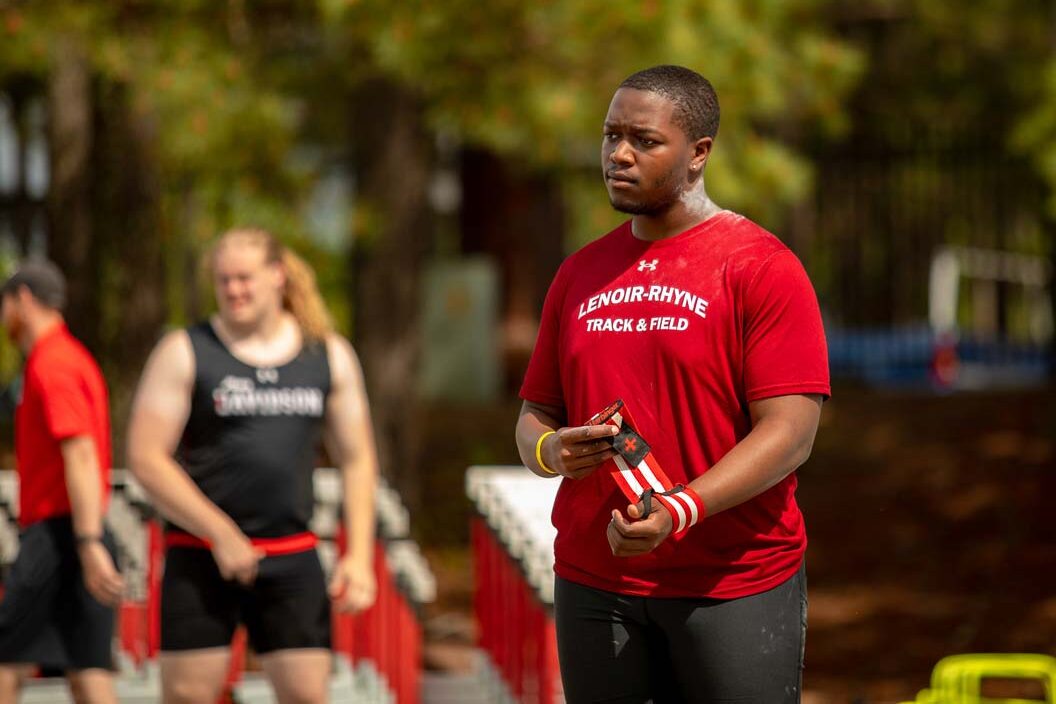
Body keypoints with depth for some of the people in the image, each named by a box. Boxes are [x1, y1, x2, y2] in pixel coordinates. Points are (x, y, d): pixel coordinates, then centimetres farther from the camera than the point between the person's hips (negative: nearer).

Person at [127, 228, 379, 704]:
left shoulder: (329, 356, 9)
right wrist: (221, 534, -13)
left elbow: (357, 460, 14)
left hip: (292, 559, 3)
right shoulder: (184, 353, -1)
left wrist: (359, 555, 3)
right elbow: (146, 458, -7)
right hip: (200, 558, -2)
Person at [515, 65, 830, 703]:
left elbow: (790, 430, -12)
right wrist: (551, 451, -7)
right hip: (593, 576, 5)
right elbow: (535, 415, 19)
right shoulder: (580, 274, 14)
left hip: (736, 583, -5)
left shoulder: (761, 267, -5)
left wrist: (679, 512, -25)